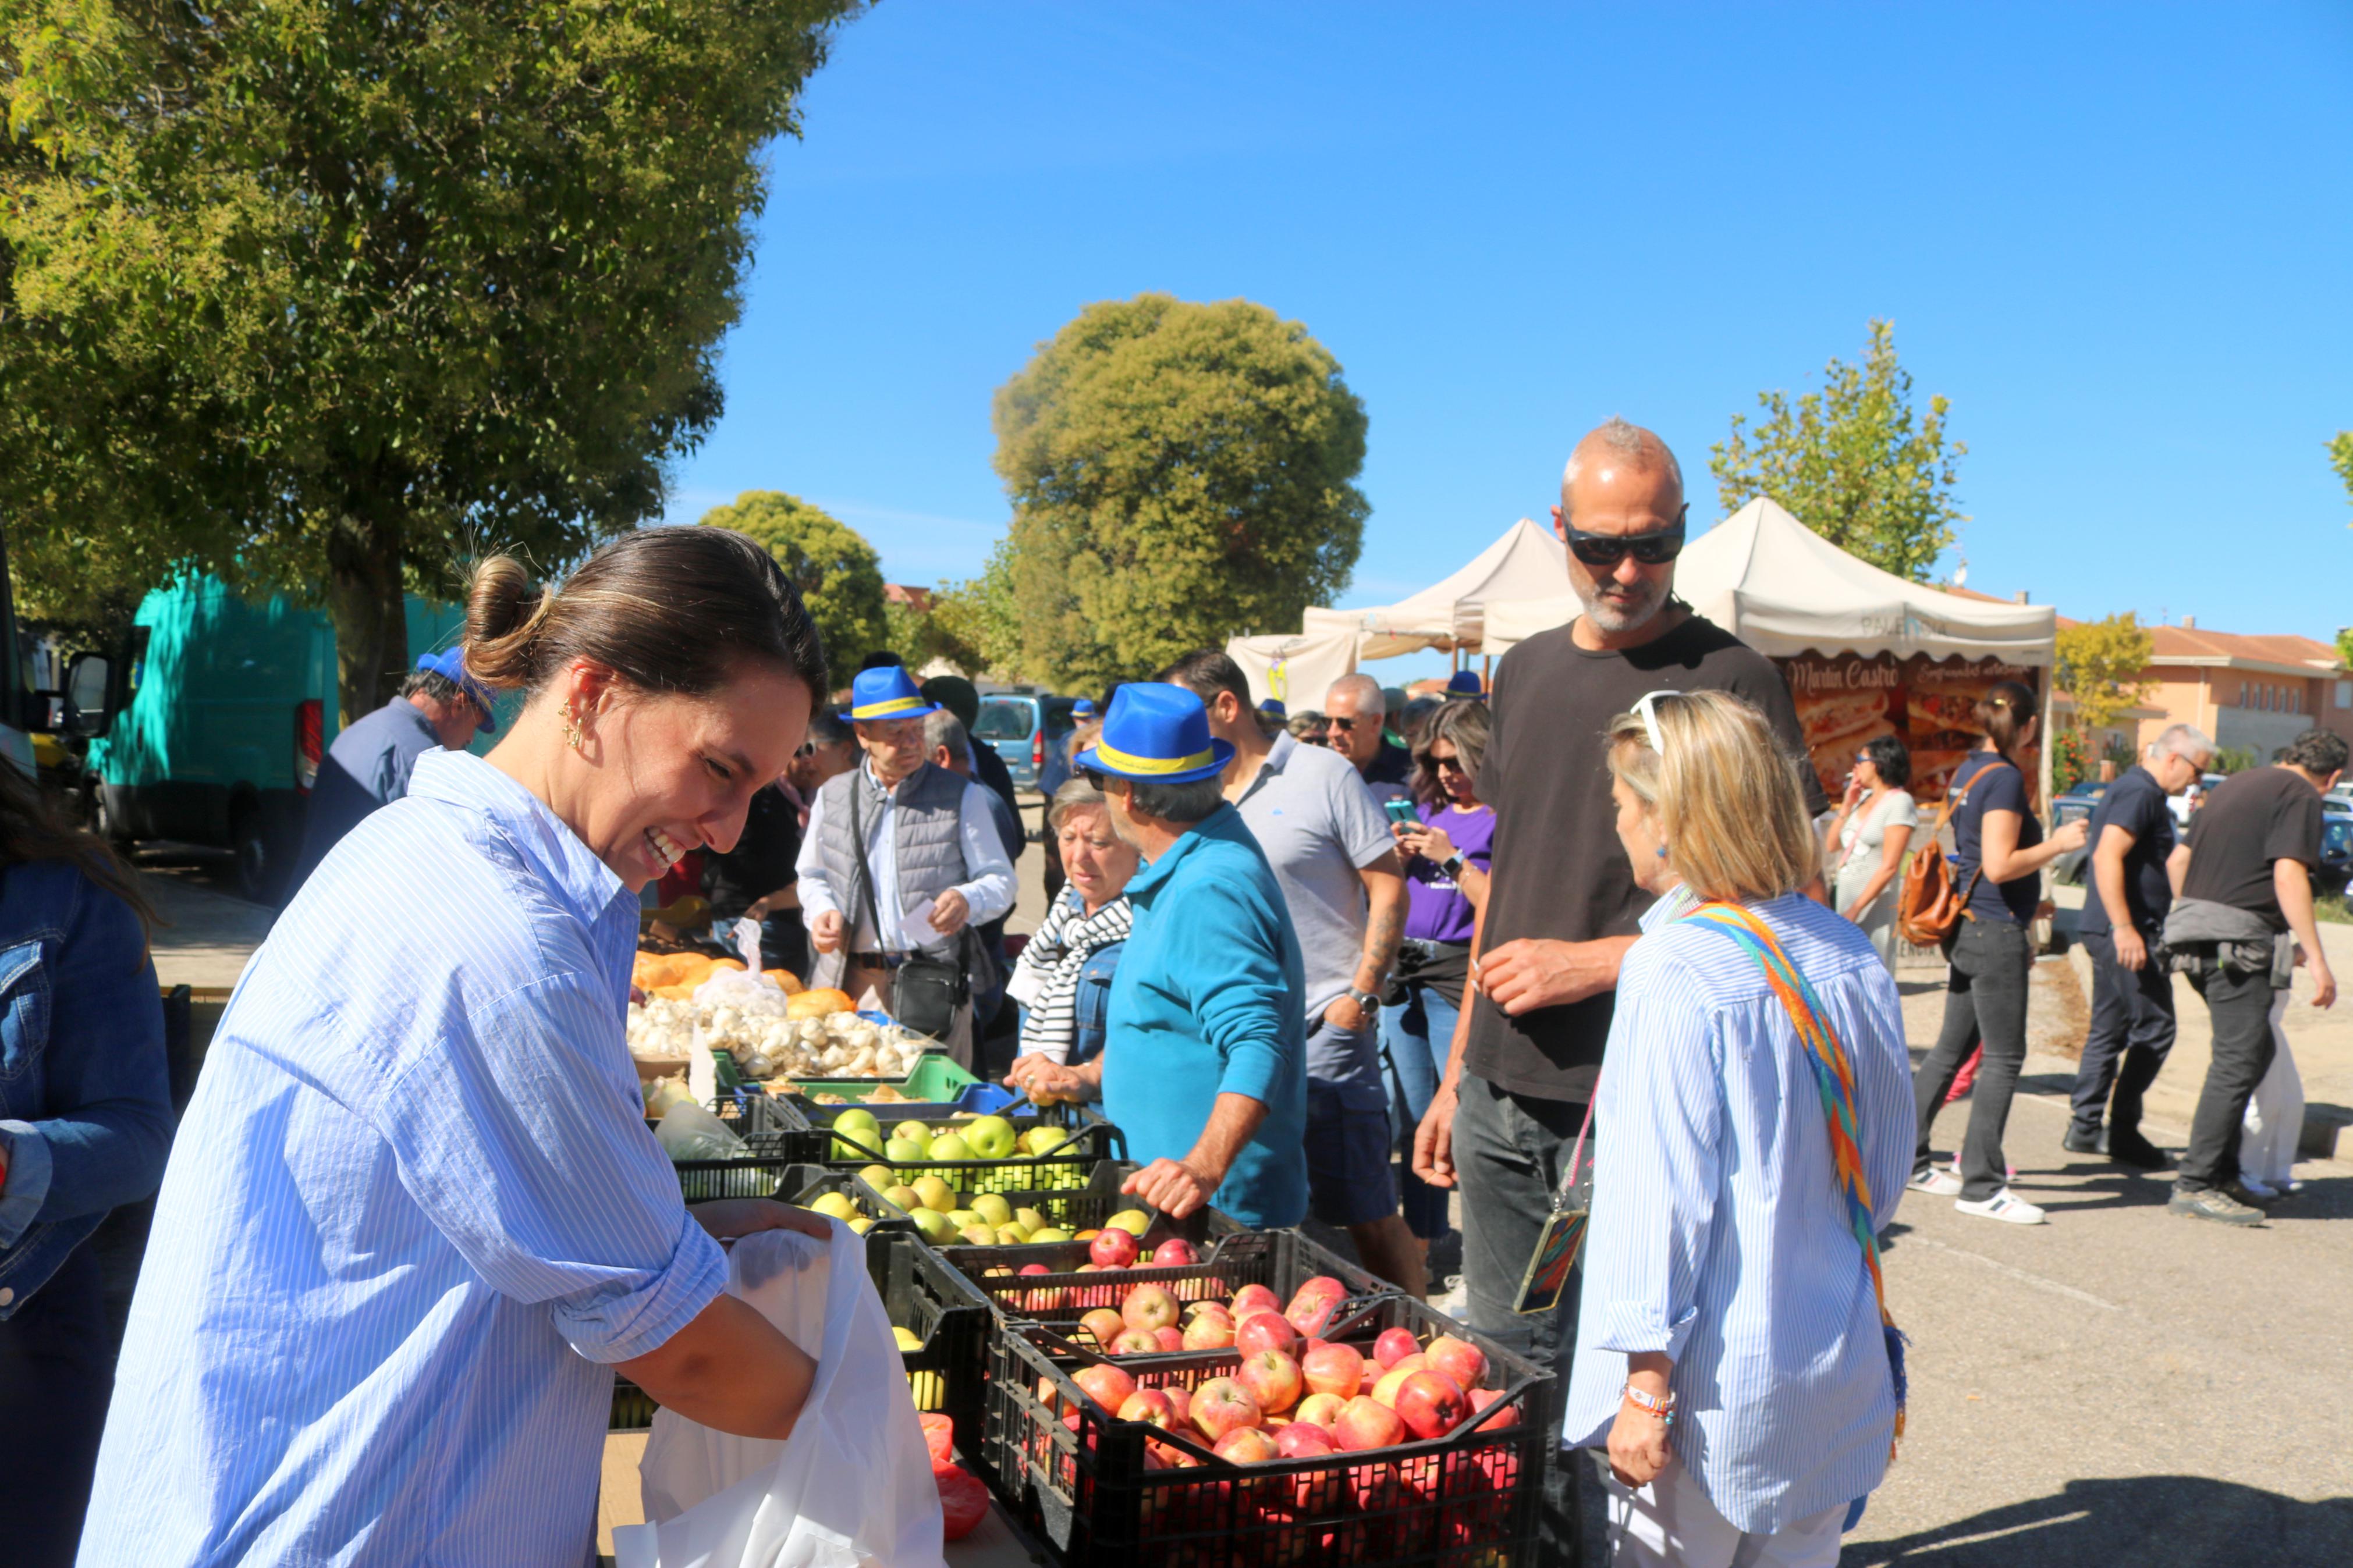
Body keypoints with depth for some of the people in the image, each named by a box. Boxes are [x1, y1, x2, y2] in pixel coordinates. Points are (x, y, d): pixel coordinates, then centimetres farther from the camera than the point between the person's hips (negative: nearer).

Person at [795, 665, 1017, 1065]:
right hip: (846, 979, 2)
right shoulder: (833, 795, 13)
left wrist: (967, 900, -17)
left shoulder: (962, 795, 5)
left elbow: (1001, 880, 5)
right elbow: (812, 876, 24)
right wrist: (822, 911, 2)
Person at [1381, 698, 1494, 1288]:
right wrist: (1398, 855, 3)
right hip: (1403, 972, 7)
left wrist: (1453, 858, -15)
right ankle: (1421, 1243, 23)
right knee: (1411, 1122, 12)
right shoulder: (1428, 810, 16)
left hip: (1458, 976, -7)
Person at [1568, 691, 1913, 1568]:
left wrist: (1645, 1382, -14)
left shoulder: (1673, 970, -19)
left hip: (1713, 1388, -6)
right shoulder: (1851, 957, 1)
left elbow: (1663, 1190, -19)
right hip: (1834, 1377, 7)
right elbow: (1885, 1172, 11)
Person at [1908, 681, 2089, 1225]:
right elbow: (2000, 865, -22)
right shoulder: (2005, 777, -16)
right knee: (2003, 1058, -3)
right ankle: (1981, 1185, 1)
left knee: (1953, 1049, 16)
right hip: (1995, 933, -9)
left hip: (1968, 929, 9)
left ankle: (1908, 1158, 22)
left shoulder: (1969, 770, 12)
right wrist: (2060, 842, -10)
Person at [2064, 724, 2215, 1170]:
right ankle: (2122, 1130, 0)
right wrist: (2124, 928, -28)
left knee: (2108, 1029, 12)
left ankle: (2085, 1126, 15)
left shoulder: (2134, 790, 19)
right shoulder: (2141, 793, -14)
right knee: (2154, 1028, -4)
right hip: (2128, 933, -10)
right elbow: (2107, 857, -26)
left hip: (2108, 931, 10)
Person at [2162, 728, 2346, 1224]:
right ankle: (2196, 1184, -9)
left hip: (2193, 933, 9)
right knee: (2240, 1061, -8)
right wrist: (2317, 959, -17)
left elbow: (2179, 858, 24)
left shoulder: (2233, 785, 21)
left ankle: (2224, 1164, 22)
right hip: (2238, 940, -9)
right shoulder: (2301, 795, -4)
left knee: (2255, 1053, 19)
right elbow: (2288, 875, -16)